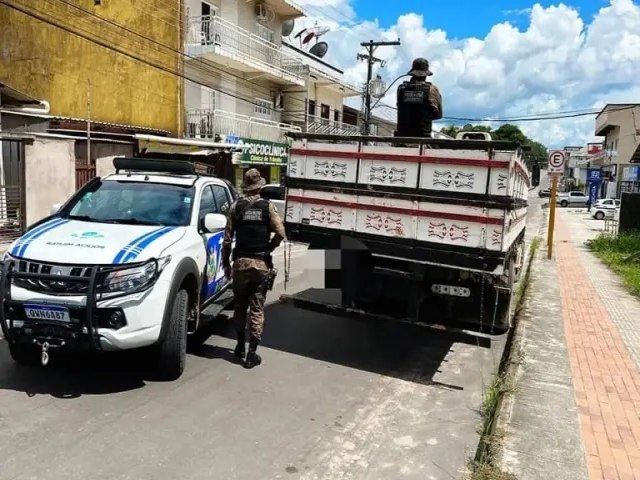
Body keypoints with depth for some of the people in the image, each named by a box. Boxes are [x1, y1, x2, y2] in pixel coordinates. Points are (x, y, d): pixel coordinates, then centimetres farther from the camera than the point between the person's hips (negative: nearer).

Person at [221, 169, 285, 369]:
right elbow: (280, 233, -9)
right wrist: (268, 249, 8)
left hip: (241, 262, 1)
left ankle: (240, 346, 27)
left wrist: (225, 262, 9)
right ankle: (252, 353, 4)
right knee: (257, 309, 4)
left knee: (240, 306, 17)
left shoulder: (236, 206, 0)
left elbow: (227, 238, -1)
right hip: (261, 264, -1)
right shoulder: (268, 206, -2)